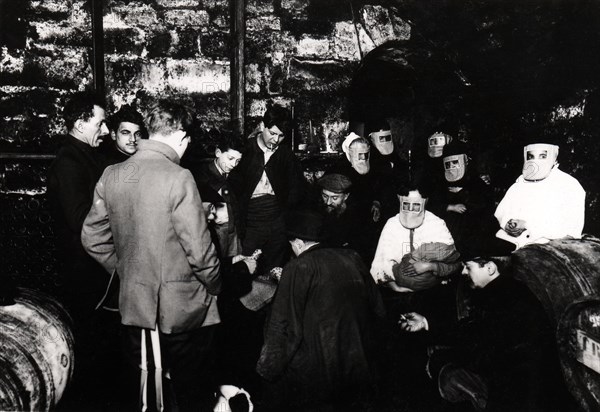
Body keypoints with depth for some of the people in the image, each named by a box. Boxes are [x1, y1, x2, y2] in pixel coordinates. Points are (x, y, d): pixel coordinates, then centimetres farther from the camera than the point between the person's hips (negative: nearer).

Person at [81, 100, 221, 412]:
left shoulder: (111, 175, 0)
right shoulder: (178, 178, -19)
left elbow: (92, 238, 6)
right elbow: (198, 247, -18)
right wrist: (214, 284, -1)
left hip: (132, 304, 6)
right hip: (182, 307, -5)